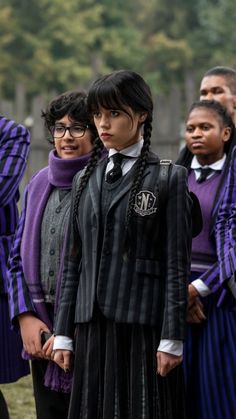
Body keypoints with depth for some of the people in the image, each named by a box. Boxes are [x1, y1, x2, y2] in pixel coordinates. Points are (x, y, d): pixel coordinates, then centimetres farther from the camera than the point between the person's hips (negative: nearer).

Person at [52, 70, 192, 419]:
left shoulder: (169, 178, -1)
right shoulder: (86, 181, 14)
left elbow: (177, 263, -5)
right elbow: (72, 261, 14)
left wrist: (172, 339, -11)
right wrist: (63, 333, 9)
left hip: (144, 326, -5)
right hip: (92, 326, 5)